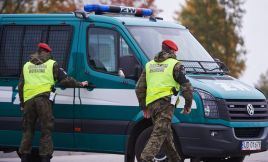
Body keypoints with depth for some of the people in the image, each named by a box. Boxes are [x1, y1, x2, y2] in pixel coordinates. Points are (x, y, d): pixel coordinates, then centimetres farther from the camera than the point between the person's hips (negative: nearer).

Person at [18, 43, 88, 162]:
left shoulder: (27, 66, 19)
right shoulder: (52, 64, 8)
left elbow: (20, 86, 17)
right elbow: (65, 80, 7)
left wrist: (22, 104, 23)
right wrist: (80, 84, 20)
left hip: (28, 99, 3)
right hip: (43, 98, -3)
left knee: (27, 130, 11)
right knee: (46, 131, -1)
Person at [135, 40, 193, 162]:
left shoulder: (149, 65, 21)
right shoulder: (175, 65, 5)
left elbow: (139, 88, 20)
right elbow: (186, 87, -1)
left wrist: (144, 107, 26)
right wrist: (188, 105, 11)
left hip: (151, 104, 6)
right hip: (166, 103, -6)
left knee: (166, 135, 16)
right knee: (159, 134, -13)